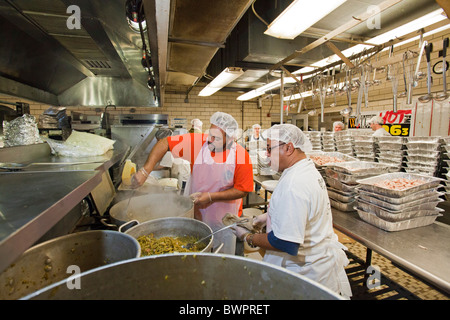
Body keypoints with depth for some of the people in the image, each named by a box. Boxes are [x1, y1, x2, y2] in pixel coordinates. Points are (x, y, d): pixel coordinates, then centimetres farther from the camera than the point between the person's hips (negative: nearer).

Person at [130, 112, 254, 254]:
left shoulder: (241, 156, -19)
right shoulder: (198, 141, -16)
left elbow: (242, 190, -14)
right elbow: (164, 143, -14)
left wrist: (211, 197, -20)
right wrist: (145, 170, -26)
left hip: (224, 221, -1)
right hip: (196, 212, 2)